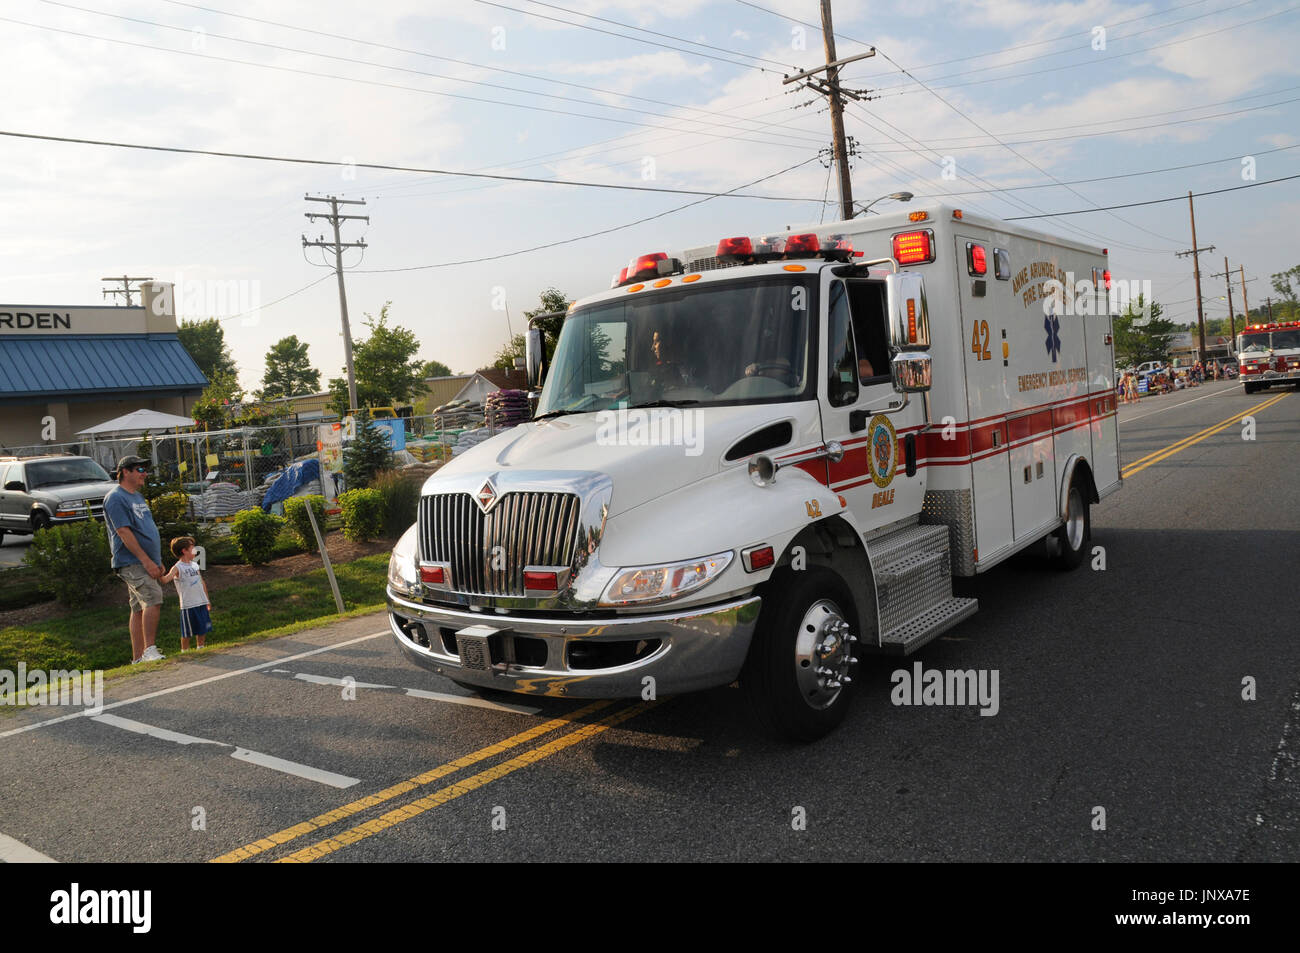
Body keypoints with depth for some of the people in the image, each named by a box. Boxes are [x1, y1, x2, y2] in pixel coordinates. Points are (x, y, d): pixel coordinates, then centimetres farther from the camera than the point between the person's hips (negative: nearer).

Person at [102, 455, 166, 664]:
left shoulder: (137, 497, 21)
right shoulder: (116, 498, -9)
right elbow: (124, 532, -18)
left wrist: (157, 562, 21)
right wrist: (147, 561, -21)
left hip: (144, 563, 9)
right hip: (131, 562, -9)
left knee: (140, 608, 9)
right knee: (153, 598, -22)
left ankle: (138, 658, 12)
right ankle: (149, 650, -20)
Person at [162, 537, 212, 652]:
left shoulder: (194, 565, 12)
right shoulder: (177, 568, -10)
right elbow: (165, 580, -26)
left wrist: (208, 600, 21)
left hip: (201, 603, 7)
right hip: (188, 605, -7)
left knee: (203, 629, 13)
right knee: (187, 633, 1)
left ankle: (201, 648, 26)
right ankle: (185, 651, 12)